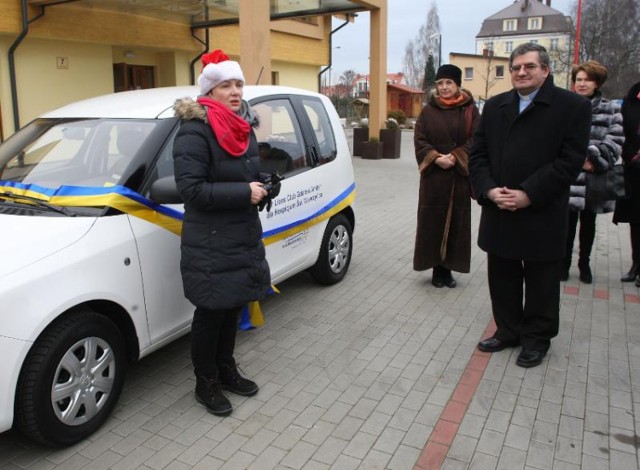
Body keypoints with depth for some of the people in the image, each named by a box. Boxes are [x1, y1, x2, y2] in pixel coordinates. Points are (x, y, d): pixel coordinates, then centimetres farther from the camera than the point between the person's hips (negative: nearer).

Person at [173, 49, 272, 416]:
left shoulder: (244, 129, 10)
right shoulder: (194, 132, -16)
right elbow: (190, 188, -24)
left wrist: (264, 185, -1)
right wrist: (244, 192, -24)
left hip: (245, 237, 8)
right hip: (210, 245, -8)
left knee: (233, 307, 18)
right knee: (210, 313, 5)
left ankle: (226, 370, 36)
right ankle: (206, 383, 23)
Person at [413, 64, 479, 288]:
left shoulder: (470, 110, 4)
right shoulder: (428, 111, 5)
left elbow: (475, 140, -2)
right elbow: (419, 140, 0)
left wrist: (455, 158, -15)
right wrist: (436, 158, -14)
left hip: (459, 175, 0)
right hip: (433, 175, 0)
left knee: (456, 221, 2)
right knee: (433, 221, 0)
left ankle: (447, 268, 13)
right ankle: (436, 267, 11)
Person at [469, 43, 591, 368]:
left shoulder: (573, 107, -4)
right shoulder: (494, 106, 11)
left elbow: (570, 160, -12)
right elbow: (478, 154, 7)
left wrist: (528, 195, -19)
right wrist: (489, 190, -10)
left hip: (542, 215, -4)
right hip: (498, 213, 5)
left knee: (541, 281, 9)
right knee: (502, 278, 14)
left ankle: (536, 339, 26)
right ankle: (508, 331, 32)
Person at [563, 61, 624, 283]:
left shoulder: (611, 110, 4)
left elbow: (615, 143, -2)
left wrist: (593, 160, -15)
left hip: (595, 178, 1)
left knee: (588, 224, 14)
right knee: (568, 223, 2)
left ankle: (584, 263, 28)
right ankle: (564, 263, 18)